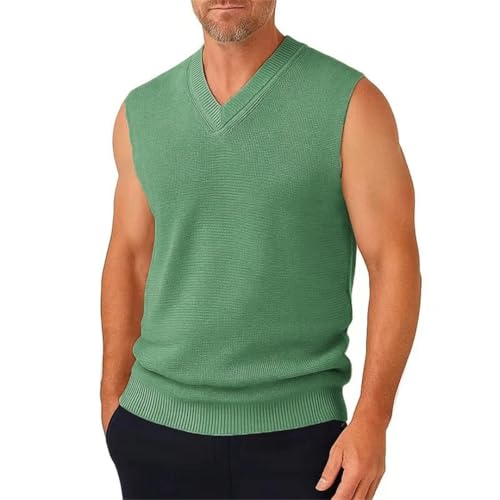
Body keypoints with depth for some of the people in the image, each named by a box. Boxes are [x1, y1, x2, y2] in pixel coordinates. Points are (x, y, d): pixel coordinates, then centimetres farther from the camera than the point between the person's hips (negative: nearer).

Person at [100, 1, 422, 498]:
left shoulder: (351, 102, -7)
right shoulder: (142, 111, 5)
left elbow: (394, 263, -8)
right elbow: (129, 259, 12)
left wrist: (372, 421, -14)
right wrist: (111, 400, 8)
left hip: (294, 432, -3)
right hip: (155, 423, 3)